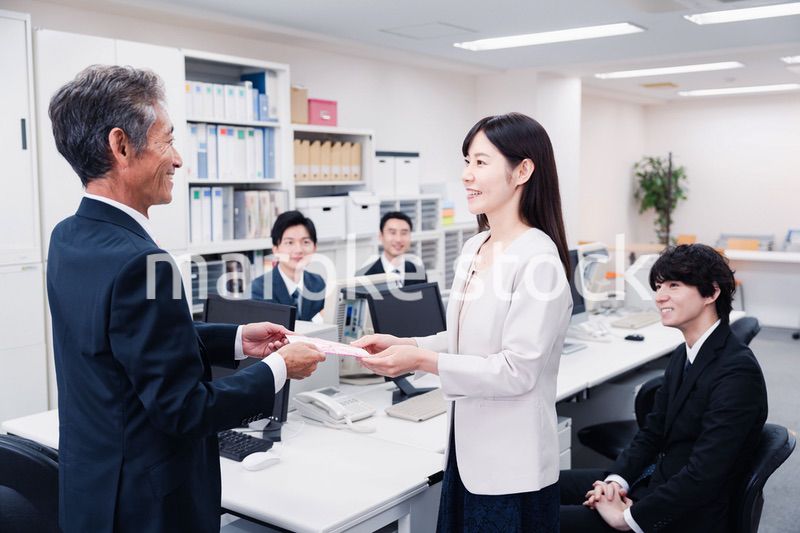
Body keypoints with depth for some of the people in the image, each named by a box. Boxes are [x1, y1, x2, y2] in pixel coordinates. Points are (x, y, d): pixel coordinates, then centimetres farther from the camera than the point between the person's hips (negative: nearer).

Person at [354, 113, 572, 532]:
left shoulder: (537, 259, -20)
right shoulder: (474, 248, 5)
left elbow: (517, 371, -22)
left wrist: (423, 361, -24)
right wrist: (403, 344, -1)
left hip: (510, 466, -8)